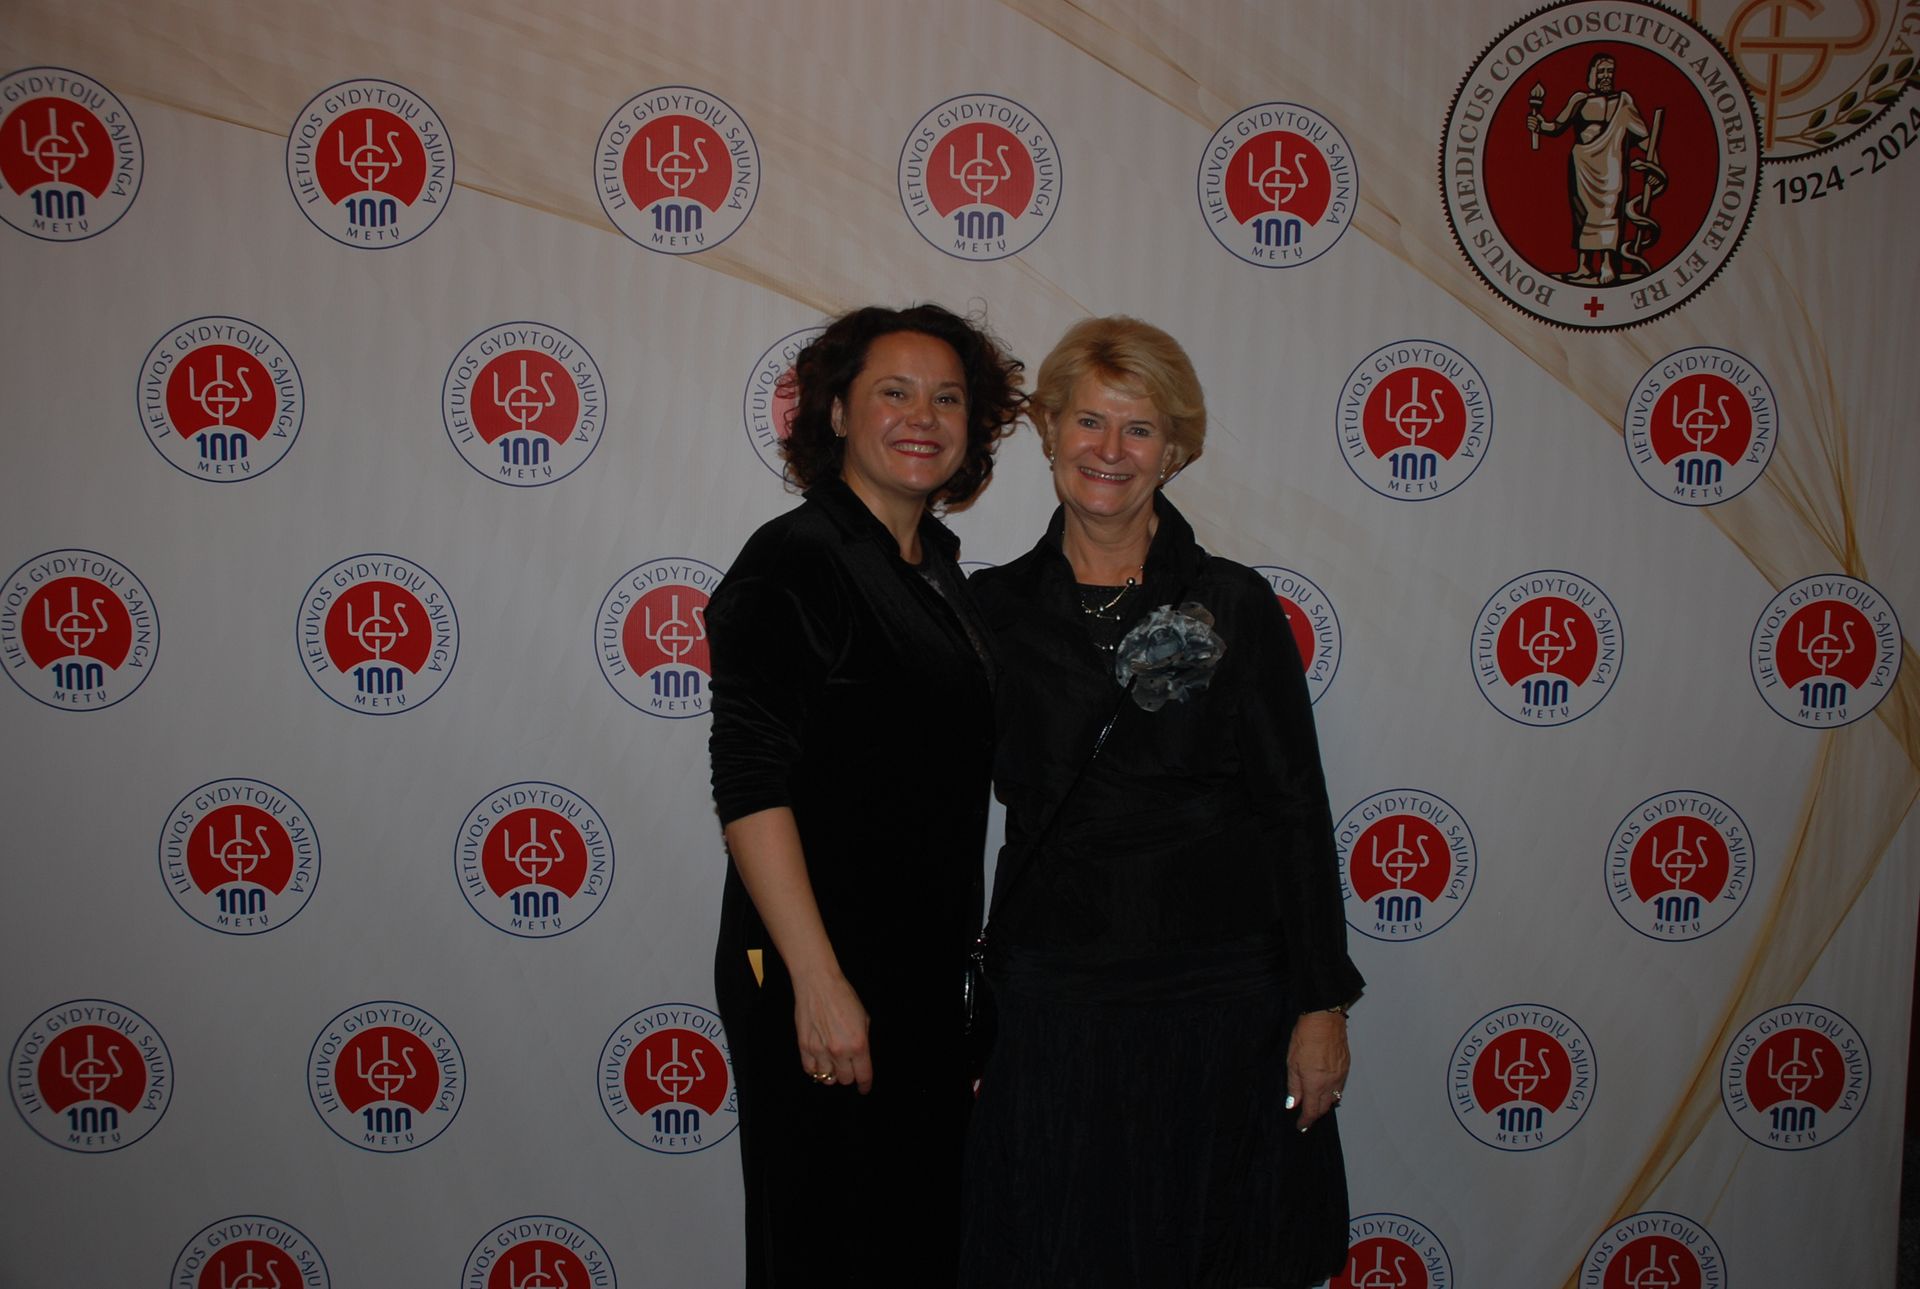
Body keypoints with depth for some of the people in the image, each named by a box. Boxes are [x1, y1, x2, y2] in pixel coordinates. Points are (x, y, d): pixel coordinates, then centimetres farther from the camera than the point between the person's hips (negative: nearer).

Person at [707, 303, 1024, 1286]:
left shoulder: (940, 568, 11)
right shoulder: (794, 563, -14)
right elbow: (750, 786, -20)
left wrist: (966, 966, 16)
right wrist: (818, 983, -23)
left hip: (928, 975, 8)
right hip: (818, 980, -8)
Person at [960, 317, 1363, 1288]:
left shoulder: (1235, 604, -1)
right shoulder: (993, 608, 2)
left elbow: (1297, 814, -2)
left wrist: (1321, 1004, -4)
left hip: (1223, 997, 0)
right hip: (1052, 1000, 1)